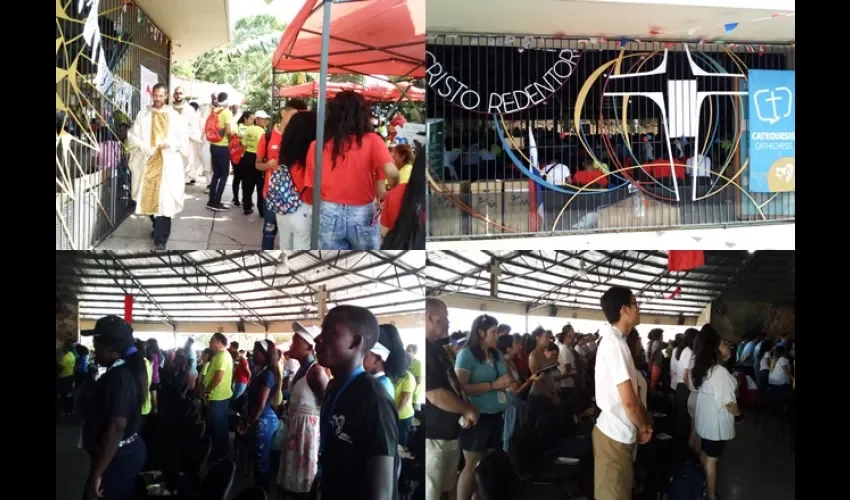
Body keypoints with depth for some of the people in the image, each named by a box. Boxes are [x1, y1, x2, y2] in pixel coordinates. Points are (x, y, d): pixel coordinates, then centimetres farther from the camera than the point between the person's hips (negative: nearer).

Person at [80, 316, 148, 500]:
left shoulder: (118, 377, -23)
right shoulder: (128, 371, 9)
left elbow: (116, 427, -30)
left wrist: (96, 475, -29)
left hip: (117, 458, -10)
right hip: (128, 452, 10)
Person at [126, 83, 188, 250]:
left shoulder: (174, 116, 5)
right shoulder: (143, 115, 8)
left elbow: (184, 138, 4)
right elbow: (132, 136, 3)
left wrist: (170, 143, -13)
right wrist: (145, 147, -12)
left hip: (168, 163, -2)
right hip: (147, 162, 2)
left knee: (164, 200, -9)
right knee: (148, 197, 9)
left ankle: (161, 239, -8)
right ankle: (158, 227, 34)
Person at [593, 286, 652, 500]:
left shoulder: (613, 340, 11)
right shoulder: (615, 343, -21)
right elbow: (628, 401, -22)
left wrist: (645, 419, 12)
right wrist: (643, 427, -7)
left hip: (617, 432, 10)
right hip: (616, 434, -10)